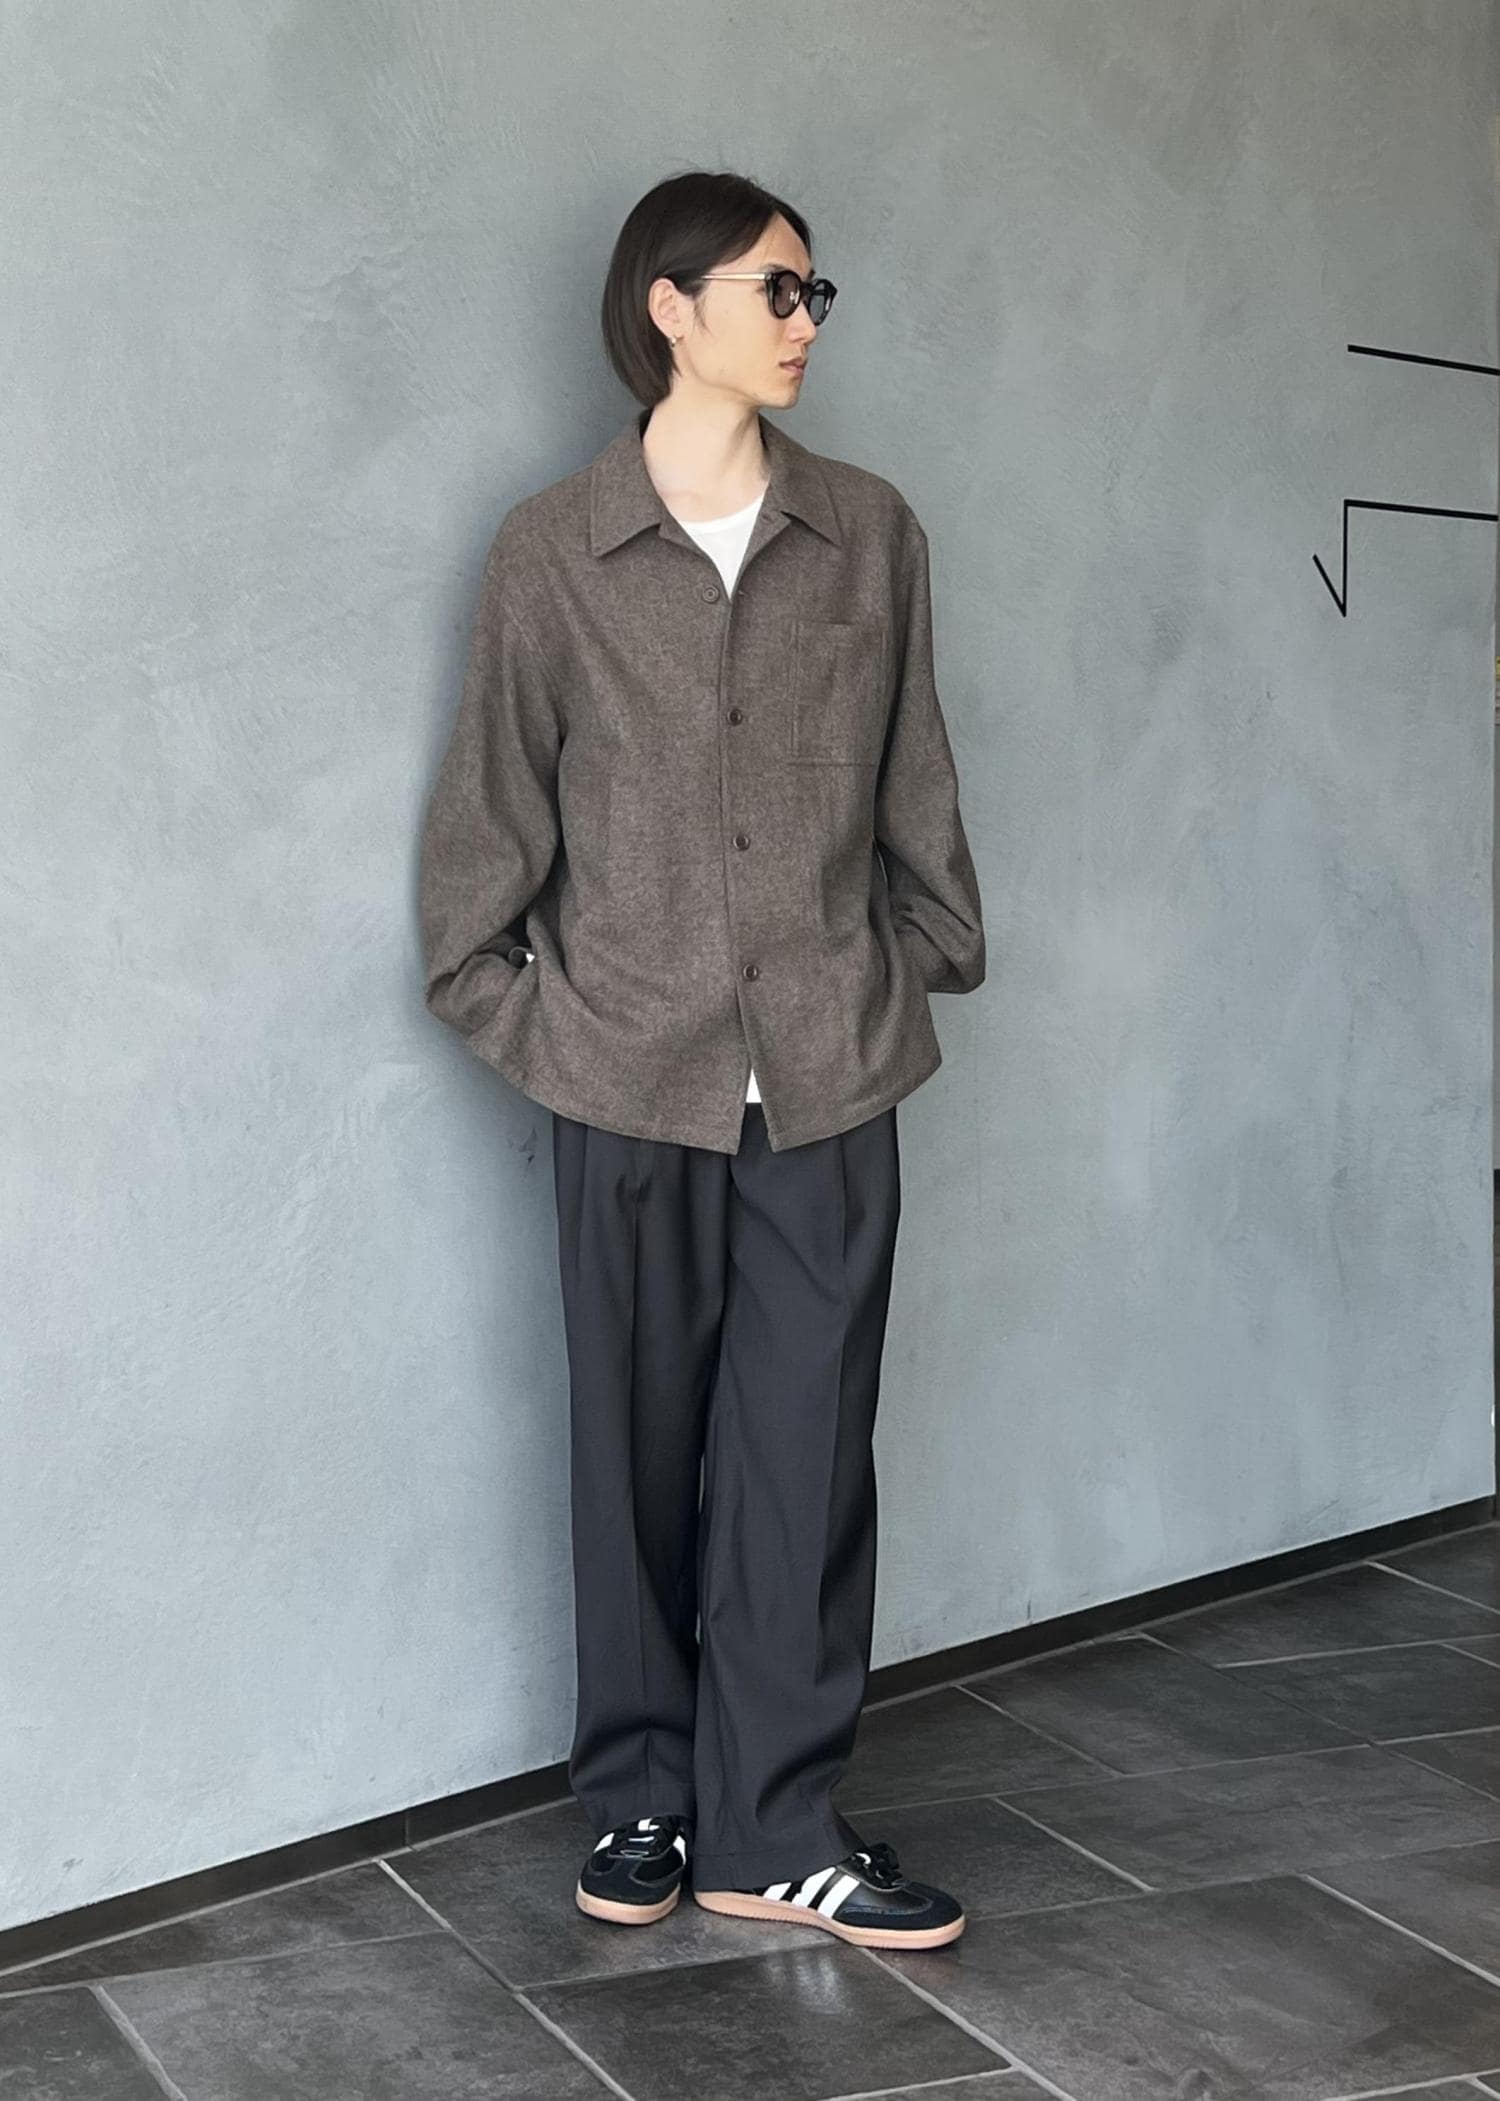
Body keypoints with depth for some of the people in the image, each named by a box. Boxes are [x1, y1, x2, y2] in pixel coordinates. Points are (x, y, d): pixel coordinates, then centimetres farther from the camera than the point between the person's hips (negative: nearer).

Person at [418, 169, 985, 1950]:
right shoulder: (552, 551, -1)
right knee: (640, 1447, 9)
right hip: (632, 1072, -1)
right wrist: (498, 1001, 3)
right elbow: (491, 801, 5)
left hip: (830, 1072, 2)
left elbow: (913, 780, 11)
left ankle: (775, 1827, 16)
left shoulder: (868, 532, 5)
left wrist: (930, 963, 11)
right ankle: (642, 1796, 26)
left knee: (806, 1449, 4)